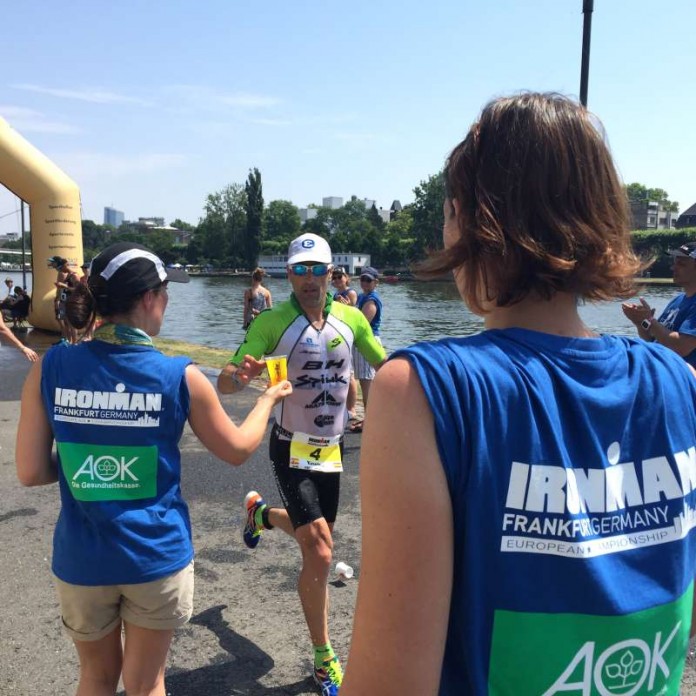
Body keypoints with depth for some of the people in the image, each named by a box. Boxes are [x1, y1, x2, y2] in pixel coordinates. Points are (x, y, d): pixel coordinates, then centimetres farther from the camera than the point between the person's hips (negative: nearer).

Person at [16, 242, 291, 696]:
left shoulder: (51, 368, -9)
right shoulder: (180, 377, -14)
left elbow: (31, 472, -6)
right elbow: (238, 450, 0)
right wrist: (269, 398, 16)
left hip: (82, 559, 2)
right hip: (156, 557, -2)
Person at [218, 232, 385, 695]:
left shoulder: (351, 318, -5)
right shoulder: (273, 322, -15)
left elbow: (384, 365, 10)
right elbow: (225, 383, -21)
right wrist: (240, 374, -43)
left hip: (332, 449, 5)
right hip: (293, 449, -5)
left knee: (317, 540, 21)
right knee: (319, 552, -13)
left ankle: (262, 513, 54)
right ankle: (324, 657, 9)